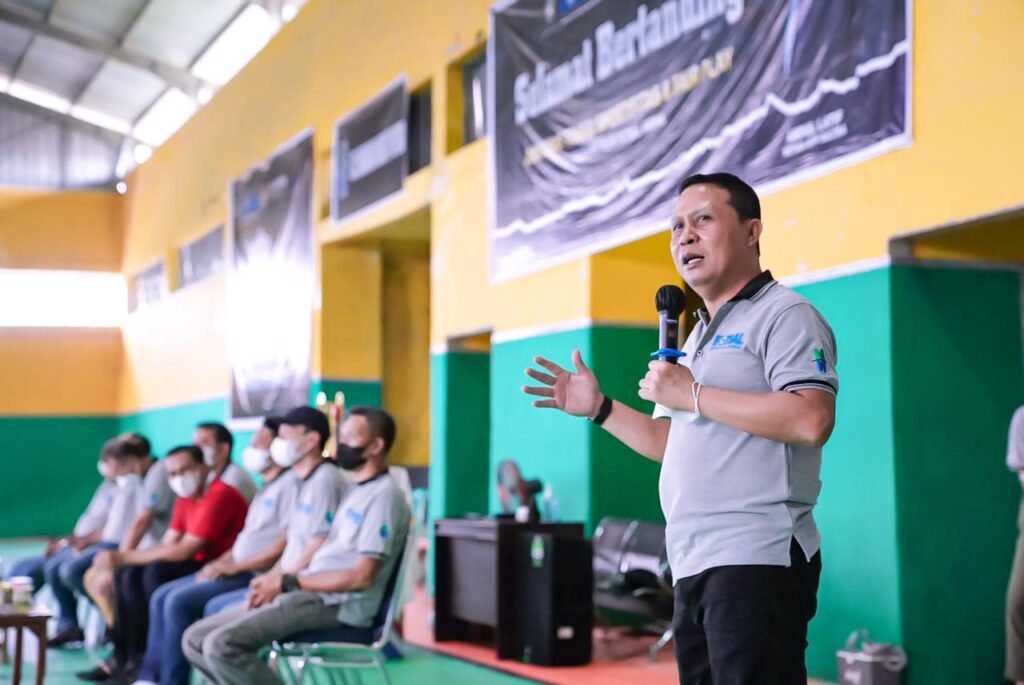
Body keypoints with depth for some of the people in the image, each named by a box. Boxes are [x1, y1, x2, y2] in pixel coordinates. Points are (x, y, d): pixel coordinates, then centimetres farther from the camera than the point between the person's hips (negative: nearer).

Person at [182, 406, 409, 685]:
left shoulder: (384, 496, -11)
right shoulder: (357, 492, 19)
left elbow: (361, 577, -18)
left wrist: (288, 583, -12)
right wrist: (275, 583, 2)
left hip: (334, 604, -10)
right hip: (311, 594, 10)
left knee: (222, 644, -24)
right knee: (196, 639, 1)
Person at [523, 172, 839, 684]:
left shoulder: (785, 316, -6)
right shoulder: (699, 337, 22)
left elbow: (811, 420, -22)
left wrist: (692, 395, -16)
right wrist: (599, 409, 14)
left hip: (756, 559, -9)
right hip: (694, 565, 10)